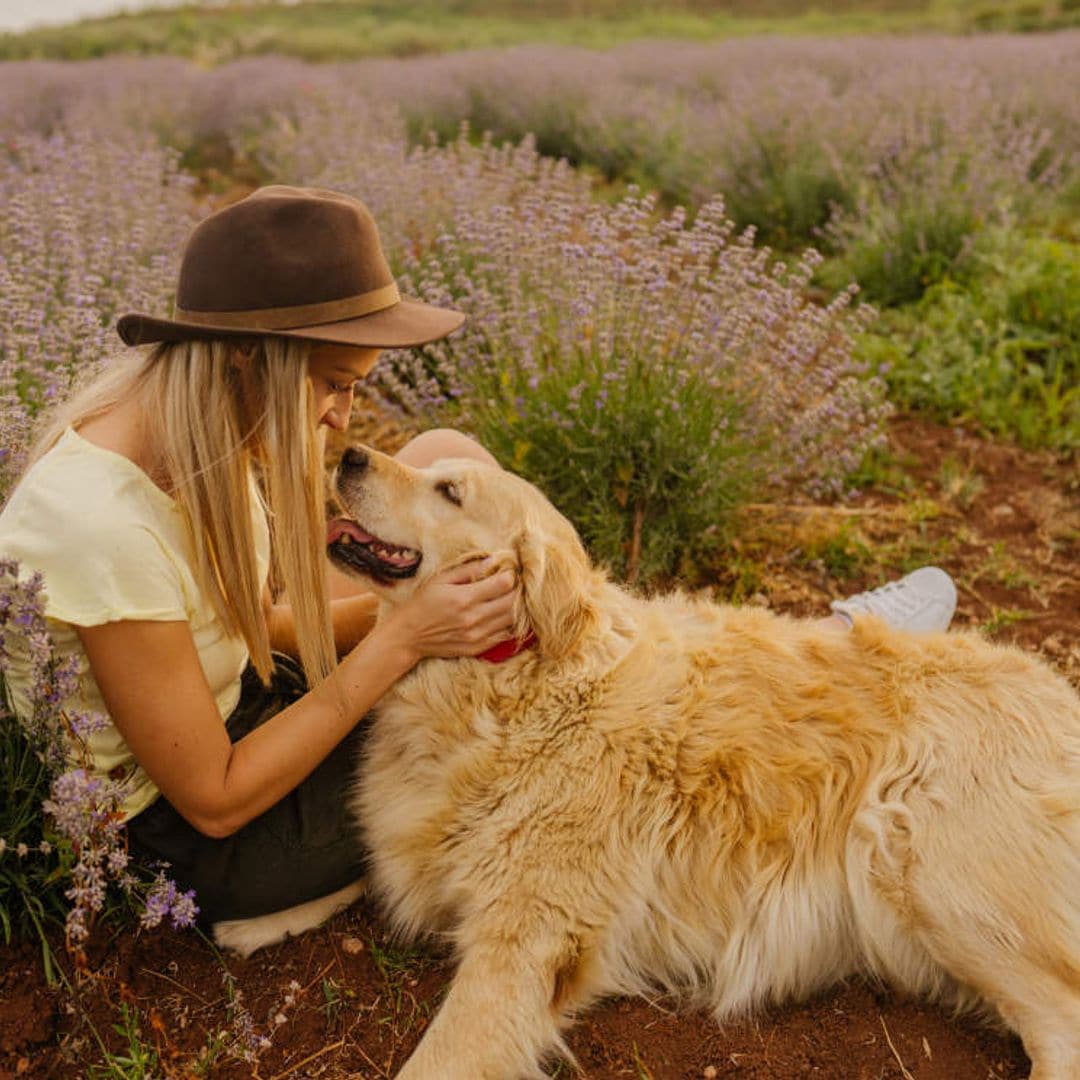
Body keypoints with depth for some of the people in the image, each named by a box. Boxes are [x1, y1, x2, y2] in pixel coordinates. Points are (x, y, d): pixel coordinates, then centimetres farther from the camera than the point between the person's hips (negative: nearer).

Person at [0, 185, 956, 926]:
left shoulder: (189, 428, -10)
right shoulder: (105, 523, -34)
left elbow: (245, 621, 1)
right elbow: (215, 801, -26)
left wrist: (402, 600, -12)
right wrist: (402, 641, -26)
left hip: (235, 706, 8)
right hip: (184, 842, -7)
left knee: (444, 454, -4)